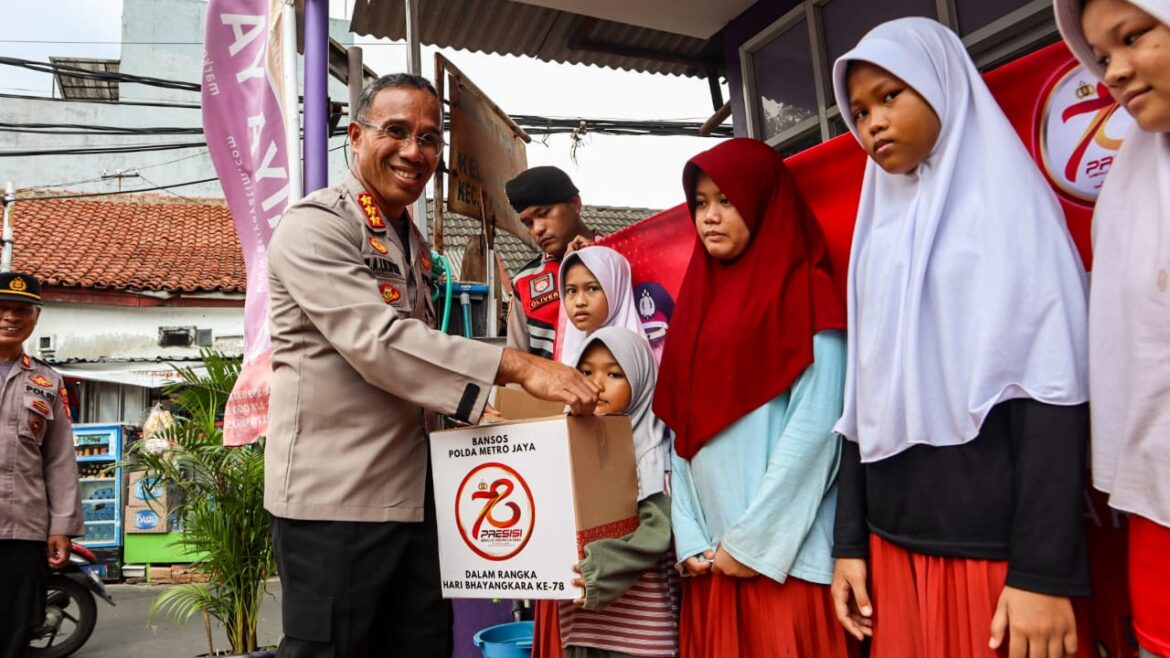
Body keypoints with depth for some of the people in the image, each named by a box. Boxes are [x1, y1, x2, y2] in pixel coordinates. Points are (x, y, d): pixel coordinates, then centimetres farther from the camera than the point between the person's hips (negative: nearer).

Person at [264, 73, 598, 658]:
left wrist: (481, 402, 12)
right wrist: (517, 367, -27)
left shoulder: (412, 242, 17)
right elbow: (376, 340, -23)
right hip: (335, 498, -8)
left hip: (414, 495, 8)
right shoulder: (315, 226, -10)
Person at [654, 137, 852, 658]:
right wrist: (689, 539, 0)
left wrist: (751, 539, -14)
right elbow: (681, 433, 9)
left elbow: (815, 427, -13)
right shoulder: (698, 304, 13)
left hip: (785, 555, -5)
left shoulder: (805, 292, -3)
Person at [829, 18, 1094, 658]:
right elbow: (865, 395, 10)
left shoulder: (1008, 202, -3)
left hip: (998, 549, -5)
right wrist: (849, 543, 8)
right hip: (895, 545, 5)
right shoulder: (878, 234, 11)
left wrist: (1043, 572, -16)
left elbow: (1051, 389, -11)